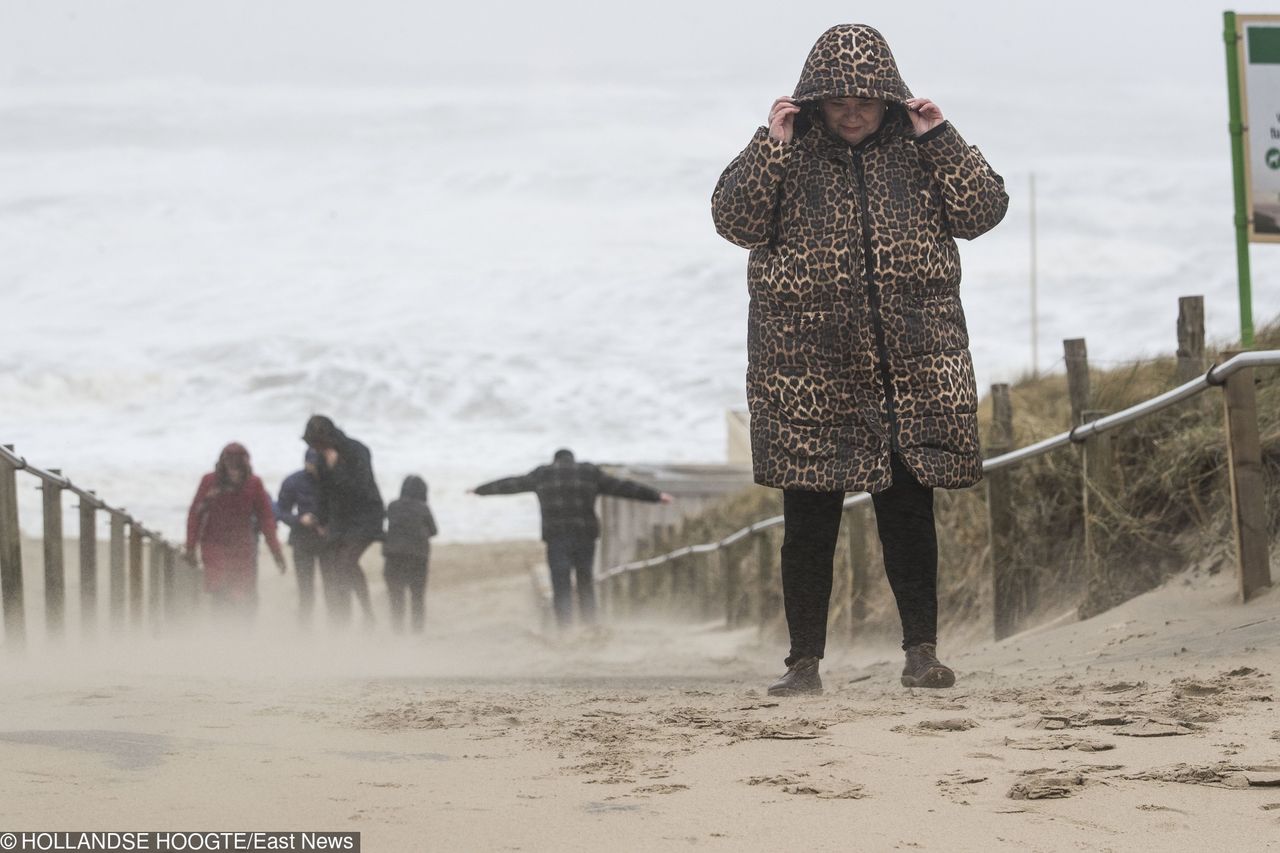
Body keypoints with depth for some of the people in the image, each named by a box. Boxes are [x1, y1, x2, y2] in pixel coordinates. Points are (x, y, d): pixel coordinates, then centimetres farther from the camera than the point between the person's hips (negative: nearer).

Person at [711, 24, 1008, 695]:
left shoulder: (919, 150, 9)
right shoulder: (787, 153, 5)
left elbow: (983, 212, 0)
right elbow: (734, 220, -7)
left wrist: (937, 137, -7)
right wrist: (771, 145, -14)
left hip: (912, 363, 1)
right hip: (807, 364, -1)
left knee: (909, 509, 2)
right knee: (808, 516, 0)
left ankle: (921, 651, 9)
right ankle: (805, 660, 7)